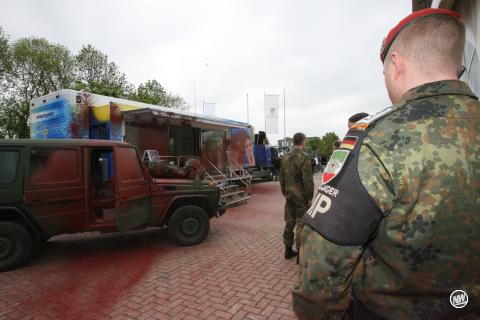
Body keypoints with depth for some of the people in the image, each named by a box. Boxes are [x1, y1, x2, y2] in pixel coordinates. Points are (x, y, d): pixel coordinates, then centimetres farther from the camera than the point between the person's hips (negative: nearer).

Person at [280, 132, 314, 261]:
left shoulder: (285, 157, 7)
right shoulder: (304, 157, -16)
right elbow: (308, 180, -17)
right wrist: (310, 197, -9)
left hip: (289, 195, 7)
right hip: (301, 196, -7)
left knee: (289, 222, 14)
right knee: (301, 224, 1)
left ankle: (288, 250, 24)